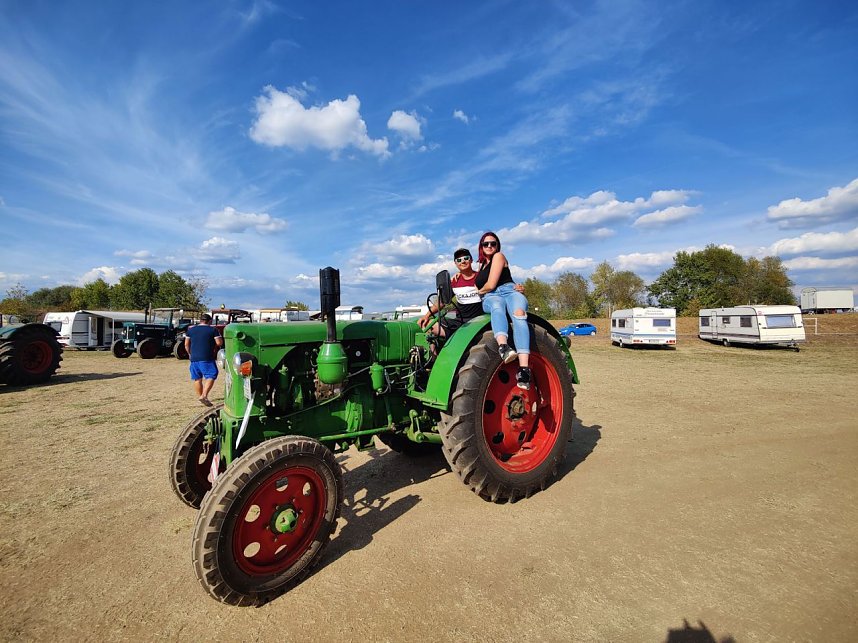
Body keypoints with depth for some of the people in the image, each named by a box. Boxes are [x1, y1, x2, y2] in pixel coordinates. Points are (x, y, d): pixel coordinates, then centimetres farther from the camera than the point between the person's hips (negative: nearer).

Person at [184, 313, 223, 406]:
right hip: (207, 358, -5)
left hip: (194, 358, 5)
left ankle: (200, 396, 21)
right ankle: (204, 396, -15)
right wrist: (214, 346, 14)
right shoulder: (213, 329, -3)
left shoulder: (190, 330, 11)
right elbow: (219, 343, -7)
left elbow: (186, 344, 13)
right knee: (211, 376, -2)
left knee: (197, 379, 13)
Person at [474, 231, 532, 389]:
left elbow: (491, 285, -1)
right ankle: (503, 346, -69)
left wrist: (479, 291, 17)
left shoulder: (499, 256, 9)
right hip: (490, 299, 4)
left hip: (509, 291, -3)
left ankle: (524, 368, -57)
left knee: (519, 312, -39)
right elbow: (478, 286, 43)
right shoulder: (481, 264, 30)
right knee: (497, 306, -38)